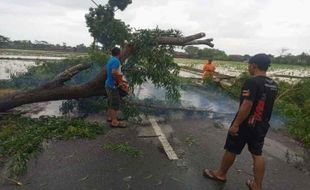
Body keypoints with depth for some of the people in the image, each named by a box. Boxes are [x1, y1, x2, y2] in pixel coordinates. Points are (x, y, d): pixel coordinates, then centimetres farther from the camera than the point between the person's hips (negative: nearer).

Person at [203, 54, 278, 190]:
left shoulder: (252, 82, -22)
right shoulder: (273, 85, 4)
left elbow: (246, 106, -26)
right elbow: (266, 105, 13)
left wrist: (236, 124, -21)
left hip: (245, 124, -7)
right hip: (261, 125, 7)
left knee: (231, 150, 10)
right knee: (257, 154, 16)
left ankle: (220, 174, 29)